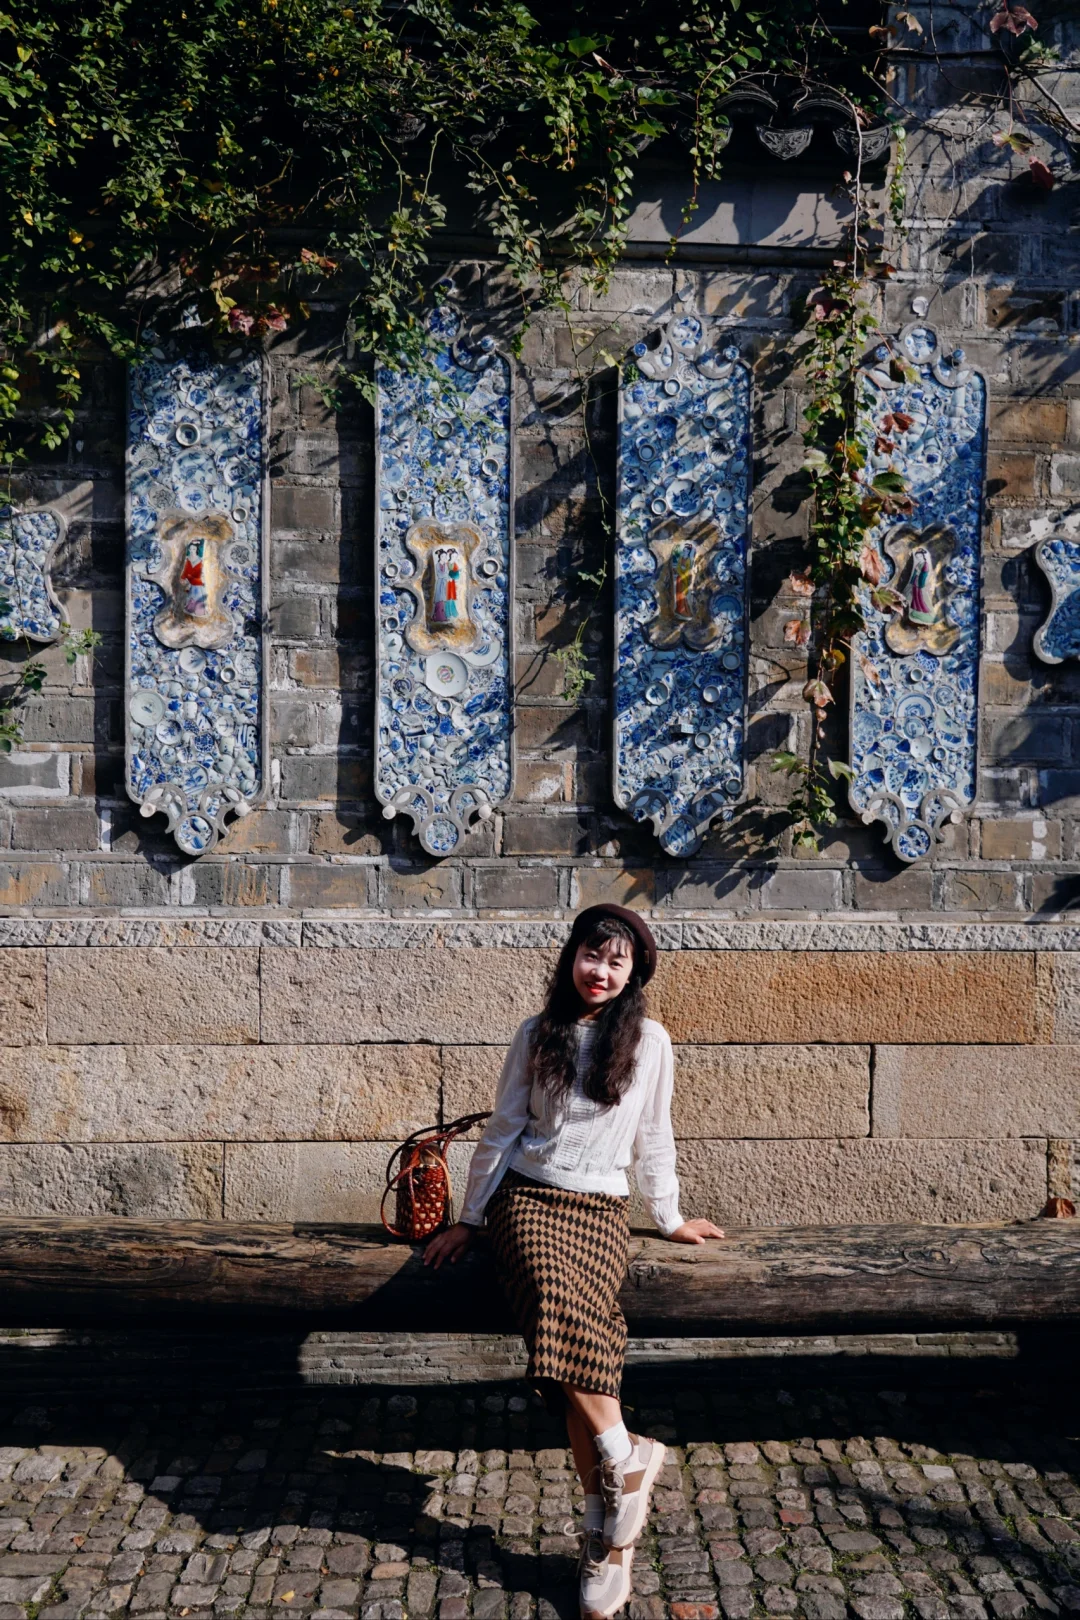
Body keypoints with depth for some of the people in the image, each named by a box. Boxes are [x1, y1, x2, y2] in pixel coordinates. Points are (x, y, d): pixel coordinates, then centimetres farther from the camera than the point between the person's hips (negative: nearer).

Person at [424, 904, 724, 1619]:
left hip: (602, 1208, 0)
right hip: (530, 1196, 0)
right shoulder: (536, 1036, 6)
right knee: (558, 1303, -31)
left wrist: (671, 1218, 18)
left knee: (580, 1334, -25)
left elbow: (653, 1137, 15)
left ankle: (605, 1531, -17)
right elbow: (502, 1131, 12)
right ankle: (627, 1459, -20)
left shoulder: (650, 1041, 5)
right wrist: (469, 1219, 12)